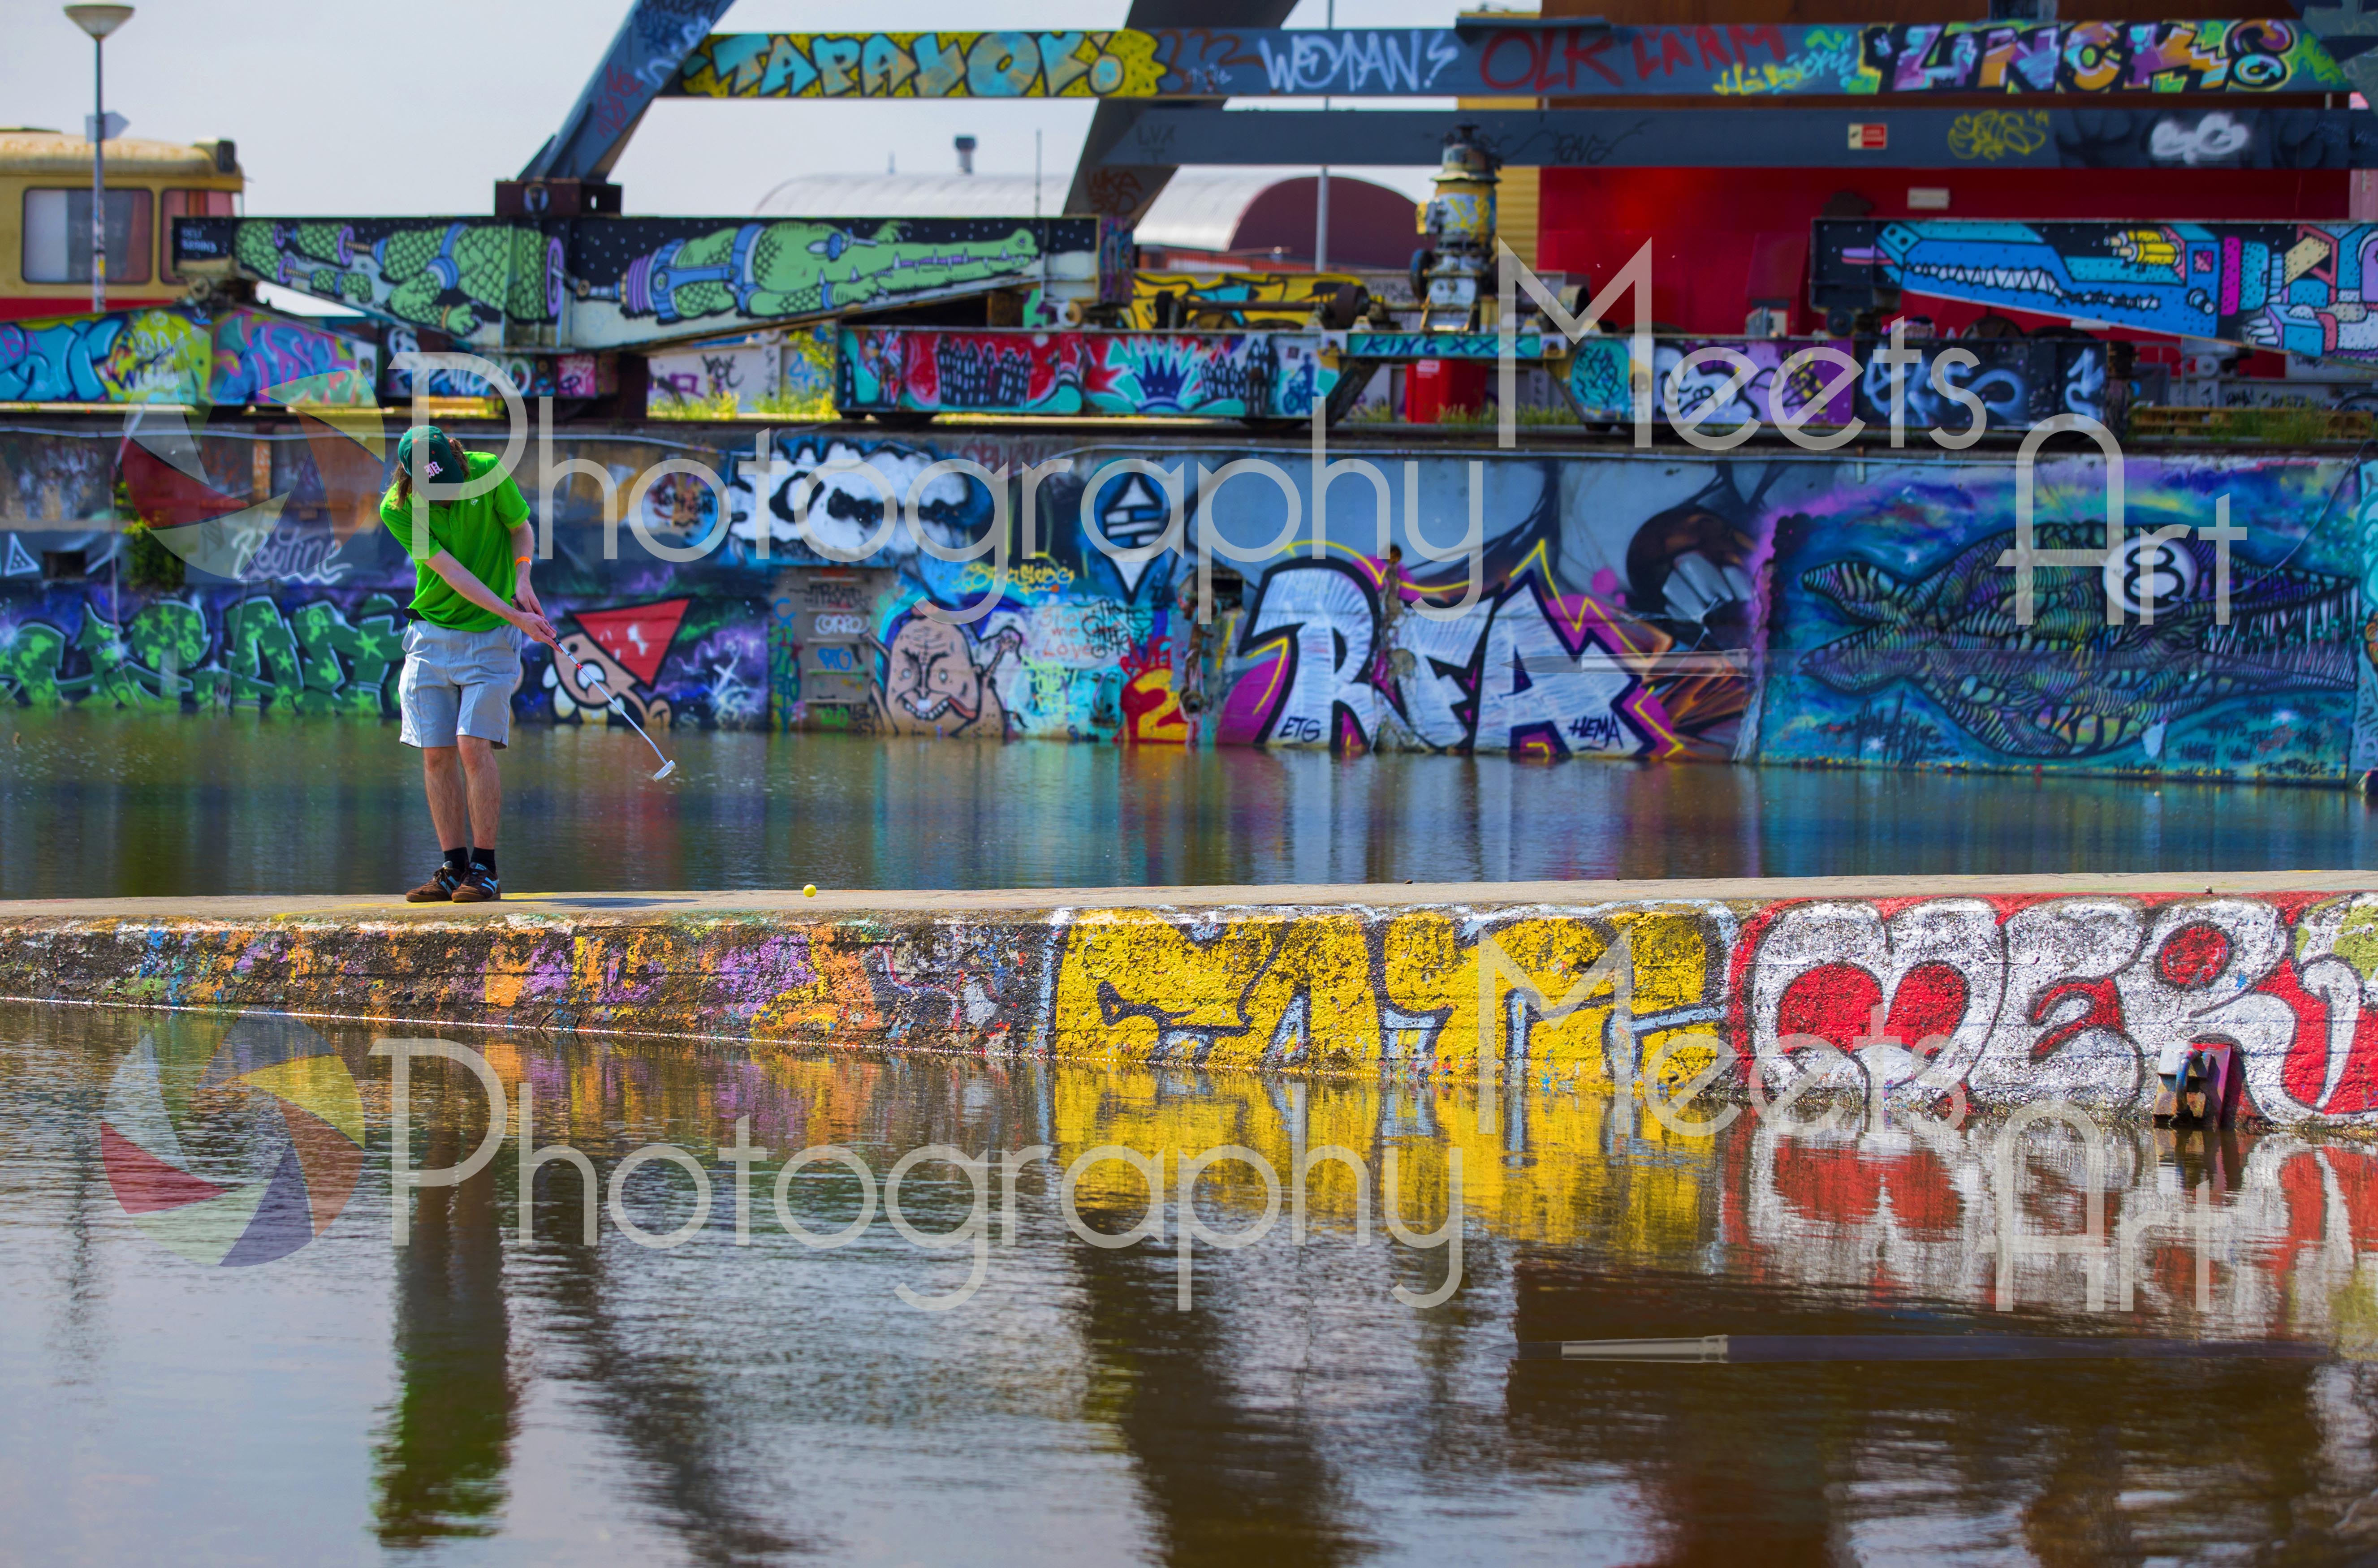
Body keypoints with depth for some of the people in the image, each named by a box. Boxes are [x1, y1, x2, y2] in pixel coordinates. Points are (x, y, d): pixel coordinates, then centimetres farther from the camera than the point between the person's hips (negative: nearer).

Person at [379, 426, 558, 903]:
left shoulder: (488, 471, -12)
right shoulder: (396, 508, -13)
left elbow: (521, 528, 5)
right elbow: (453, 572, -18)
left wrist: (522, 577, -14)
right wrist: (515, 617, -25)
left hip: (489, 637, -2)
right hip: (431, 637, 2)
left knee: (474, 747, -12)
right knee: (437, 754, 0)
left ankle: (484, 869, -7)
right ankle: (455, 868, 8)